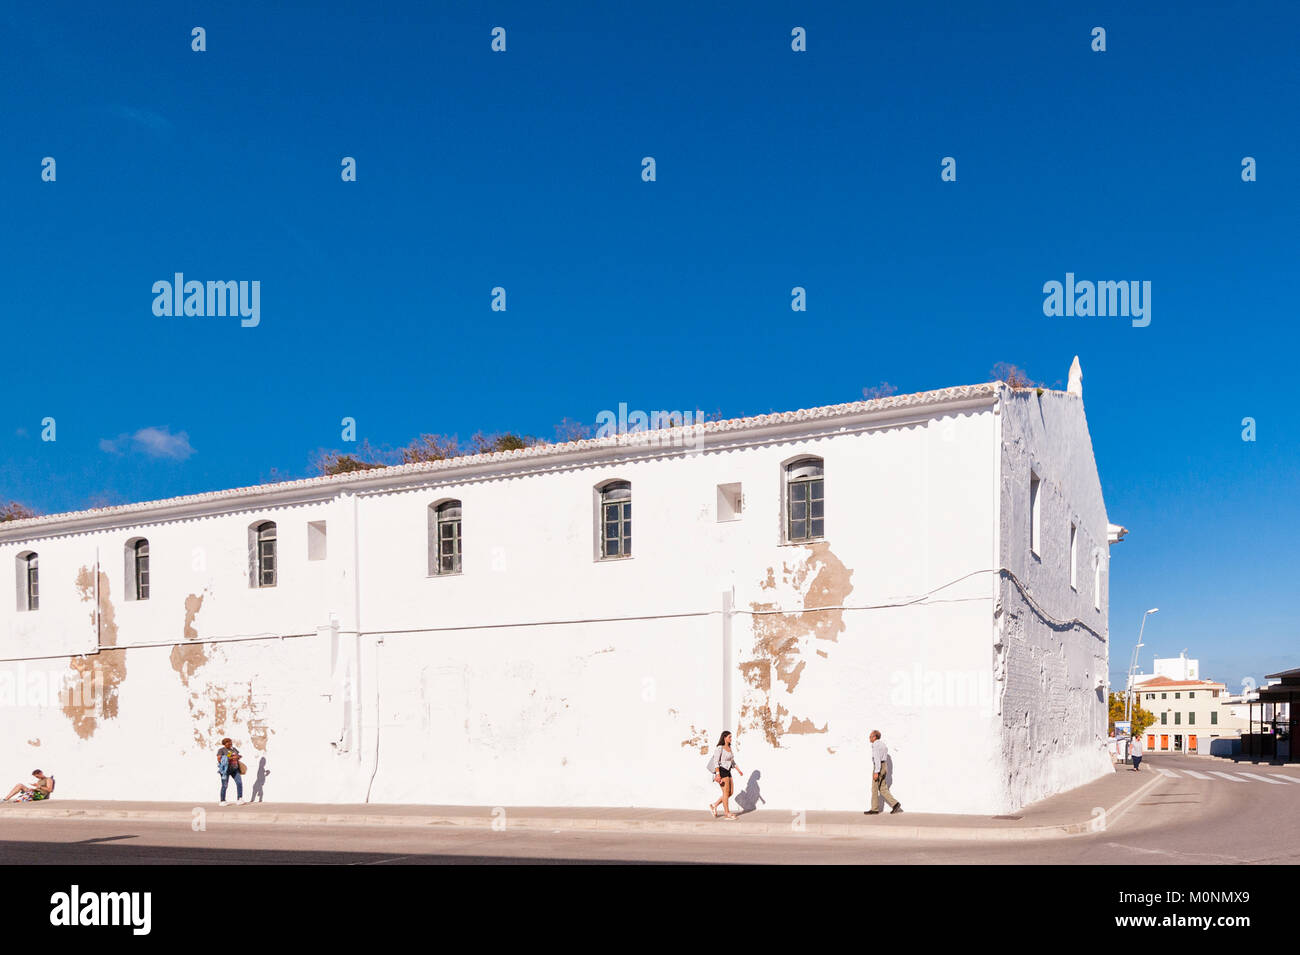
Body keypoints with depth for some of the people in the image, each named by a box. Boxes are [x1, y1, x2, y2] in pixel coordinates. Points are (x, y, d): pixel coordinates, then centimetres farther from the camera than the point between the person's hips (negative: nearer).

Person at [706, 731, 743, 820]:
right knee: (726, 792, -6)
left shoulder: (729, 748, 13)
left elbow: (732, 761, 21)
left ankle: (714, 806, 15)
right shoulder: (720, 748, -12)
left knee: (731, 792, 6)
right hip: (722, 771, -9)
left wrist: (738, 770, 13)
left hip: (728, 772, 9)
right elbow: (716, 762, -17)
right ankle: (727, 813, 1)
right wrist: (718, 775, -23)